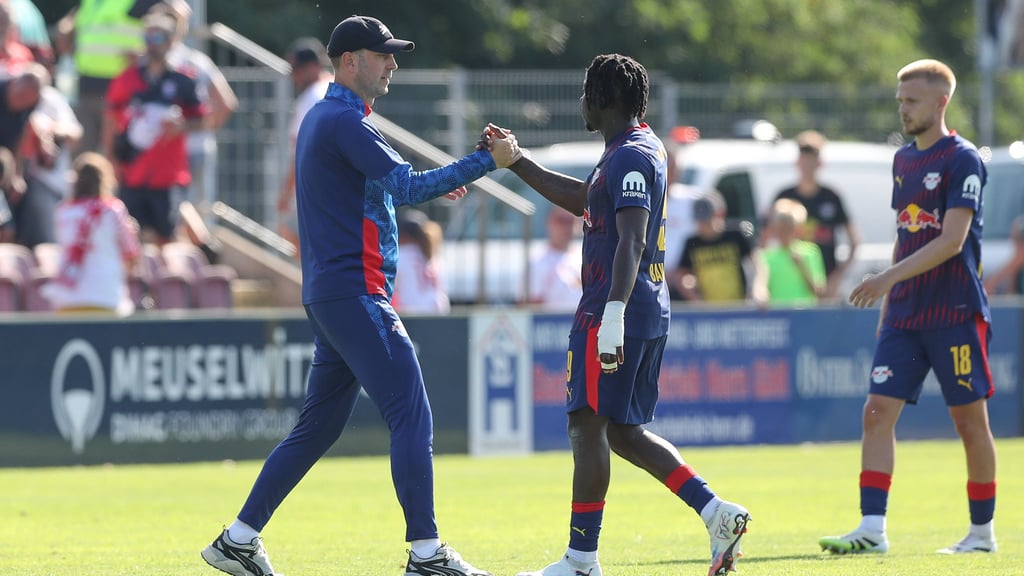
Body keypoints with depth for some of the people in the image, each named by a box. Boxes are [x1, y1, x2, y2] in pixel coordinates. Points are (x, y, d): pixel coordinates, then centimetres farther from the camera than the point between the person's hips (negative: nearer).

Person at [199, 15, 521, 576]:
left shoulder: (321, 119, 20)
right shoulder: (345, 122, -13)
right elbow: (406, 186, -21)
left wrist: (429, 186, 16)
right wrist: (487, 161, -19)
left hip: (327, 297, 10)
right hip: (354, 293, -10)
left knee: (318, 425, 14)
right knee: (411, 414, -11)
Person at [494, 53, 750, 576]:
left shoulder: (630, 158, -13)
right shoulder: (642, 150, 18)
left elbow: (631, 241, -24)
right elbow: (583, 200, 32)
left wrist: (614, 312, -31)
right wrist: (516, 163, 32)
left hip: (615, 311, -10)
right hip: (651, 313, 10)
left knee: (588, 426, -5)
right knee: (623, 432, 14)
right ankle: (716, 512, 4)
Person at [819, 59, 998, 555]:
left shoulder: (962, 161, -9)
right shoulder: (903, 160, 14)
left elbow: (951, 241, -18)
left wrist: (889, 278, -24)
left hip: (955, 314, -7)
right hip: (904, 316, 7)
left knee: (970, 420, 1)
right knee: (877, 412, -5)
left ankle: (982, 531, 13)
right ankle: (872, 529, -9)